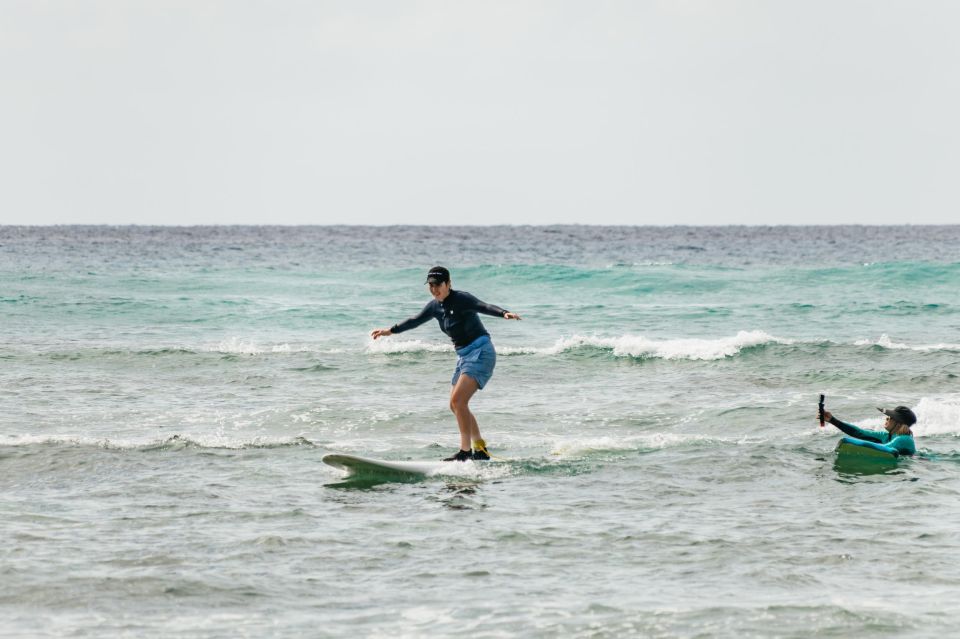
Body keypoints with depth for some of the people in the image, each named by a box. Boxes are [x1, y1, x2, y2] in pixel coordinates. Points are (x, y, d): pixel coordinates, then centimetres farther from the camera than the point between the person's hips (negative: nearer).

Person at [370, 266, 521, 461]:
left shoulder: (461, 299, -15)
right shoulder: (435, 306, 9)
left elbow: (483, 307, -30)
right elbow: (415, 321, 23)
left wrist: (504, 313, -49)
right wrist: (390, 331, 30)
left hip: (481, 352, -9)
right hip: (463, 355, 9)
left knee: (458, 400, -20)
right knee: (456, 405, 9)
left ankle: (465, 451, -18)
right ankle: (480, 449, 16)